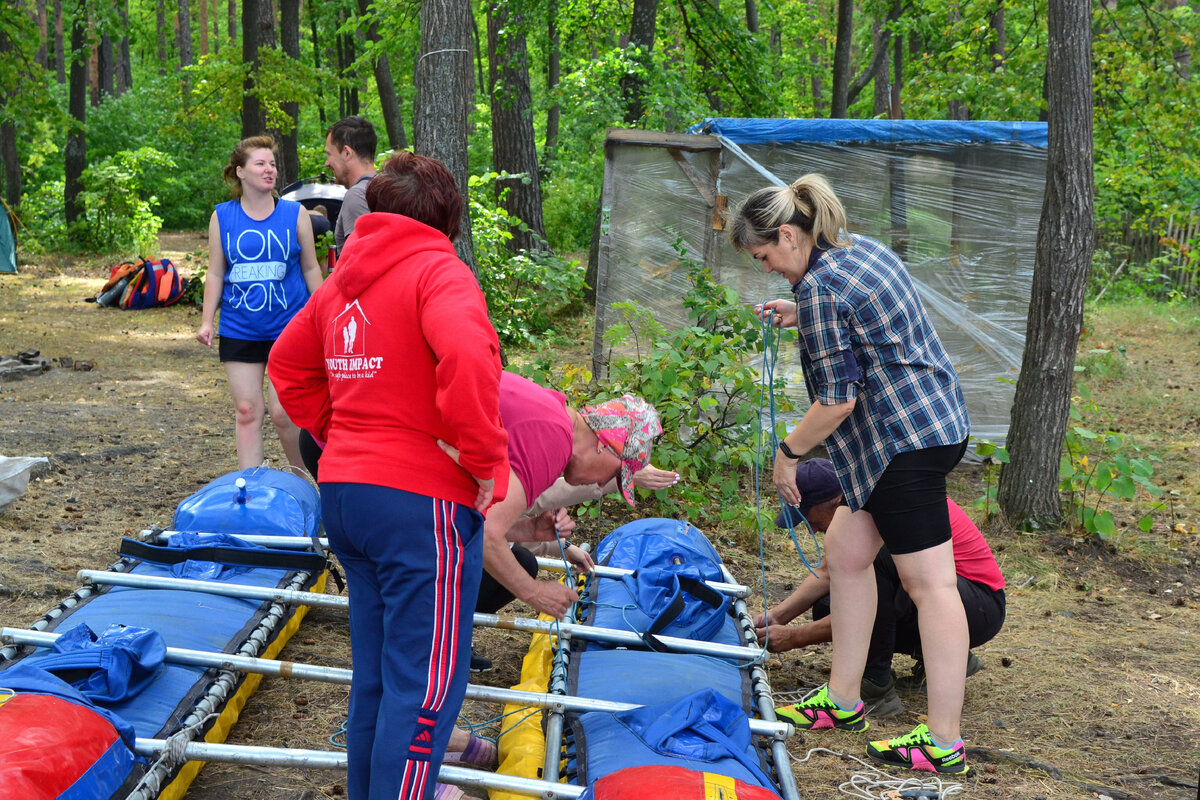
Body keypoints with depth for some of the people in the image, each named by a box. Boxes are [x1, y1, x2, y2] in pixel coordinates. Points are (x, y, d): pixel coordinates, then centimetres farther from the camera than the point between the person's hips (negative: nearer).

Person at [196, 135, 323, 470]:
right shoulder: (223, 217, 4)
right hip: (239, 329, 2)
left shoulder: (295, 213, 1)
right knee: (247, 413, 4)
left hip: (287, 326, -2)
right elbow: (215, 274, 9)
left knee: (283, 414, -5)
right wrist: (207, 320, 3)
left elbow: (311, 269, 7)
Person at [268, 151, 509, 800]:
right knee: (427, 682, -1)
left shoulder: (343, 279, 14)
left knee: (375, 666, 20)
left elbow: (288, 364, 23)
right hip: (421, 500, -8)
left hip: (344, 489, 8)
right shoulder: (438, 270, -11)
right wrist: (484, 461, -19)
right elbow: (467, 358, -29)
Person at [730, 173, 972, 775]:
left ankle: (944, 742, -2)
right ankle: (842, 700, 25)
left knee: (929, 583, -7)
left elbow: (838, 400, -18)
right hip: (936, 421, 11)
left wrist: (788, 451, -4)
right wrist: (802, 318, 18)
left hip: (906, 439, -11)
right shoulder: (863, 248, 12)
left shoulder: (819, 288, -17)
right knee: (845, 550, 17)